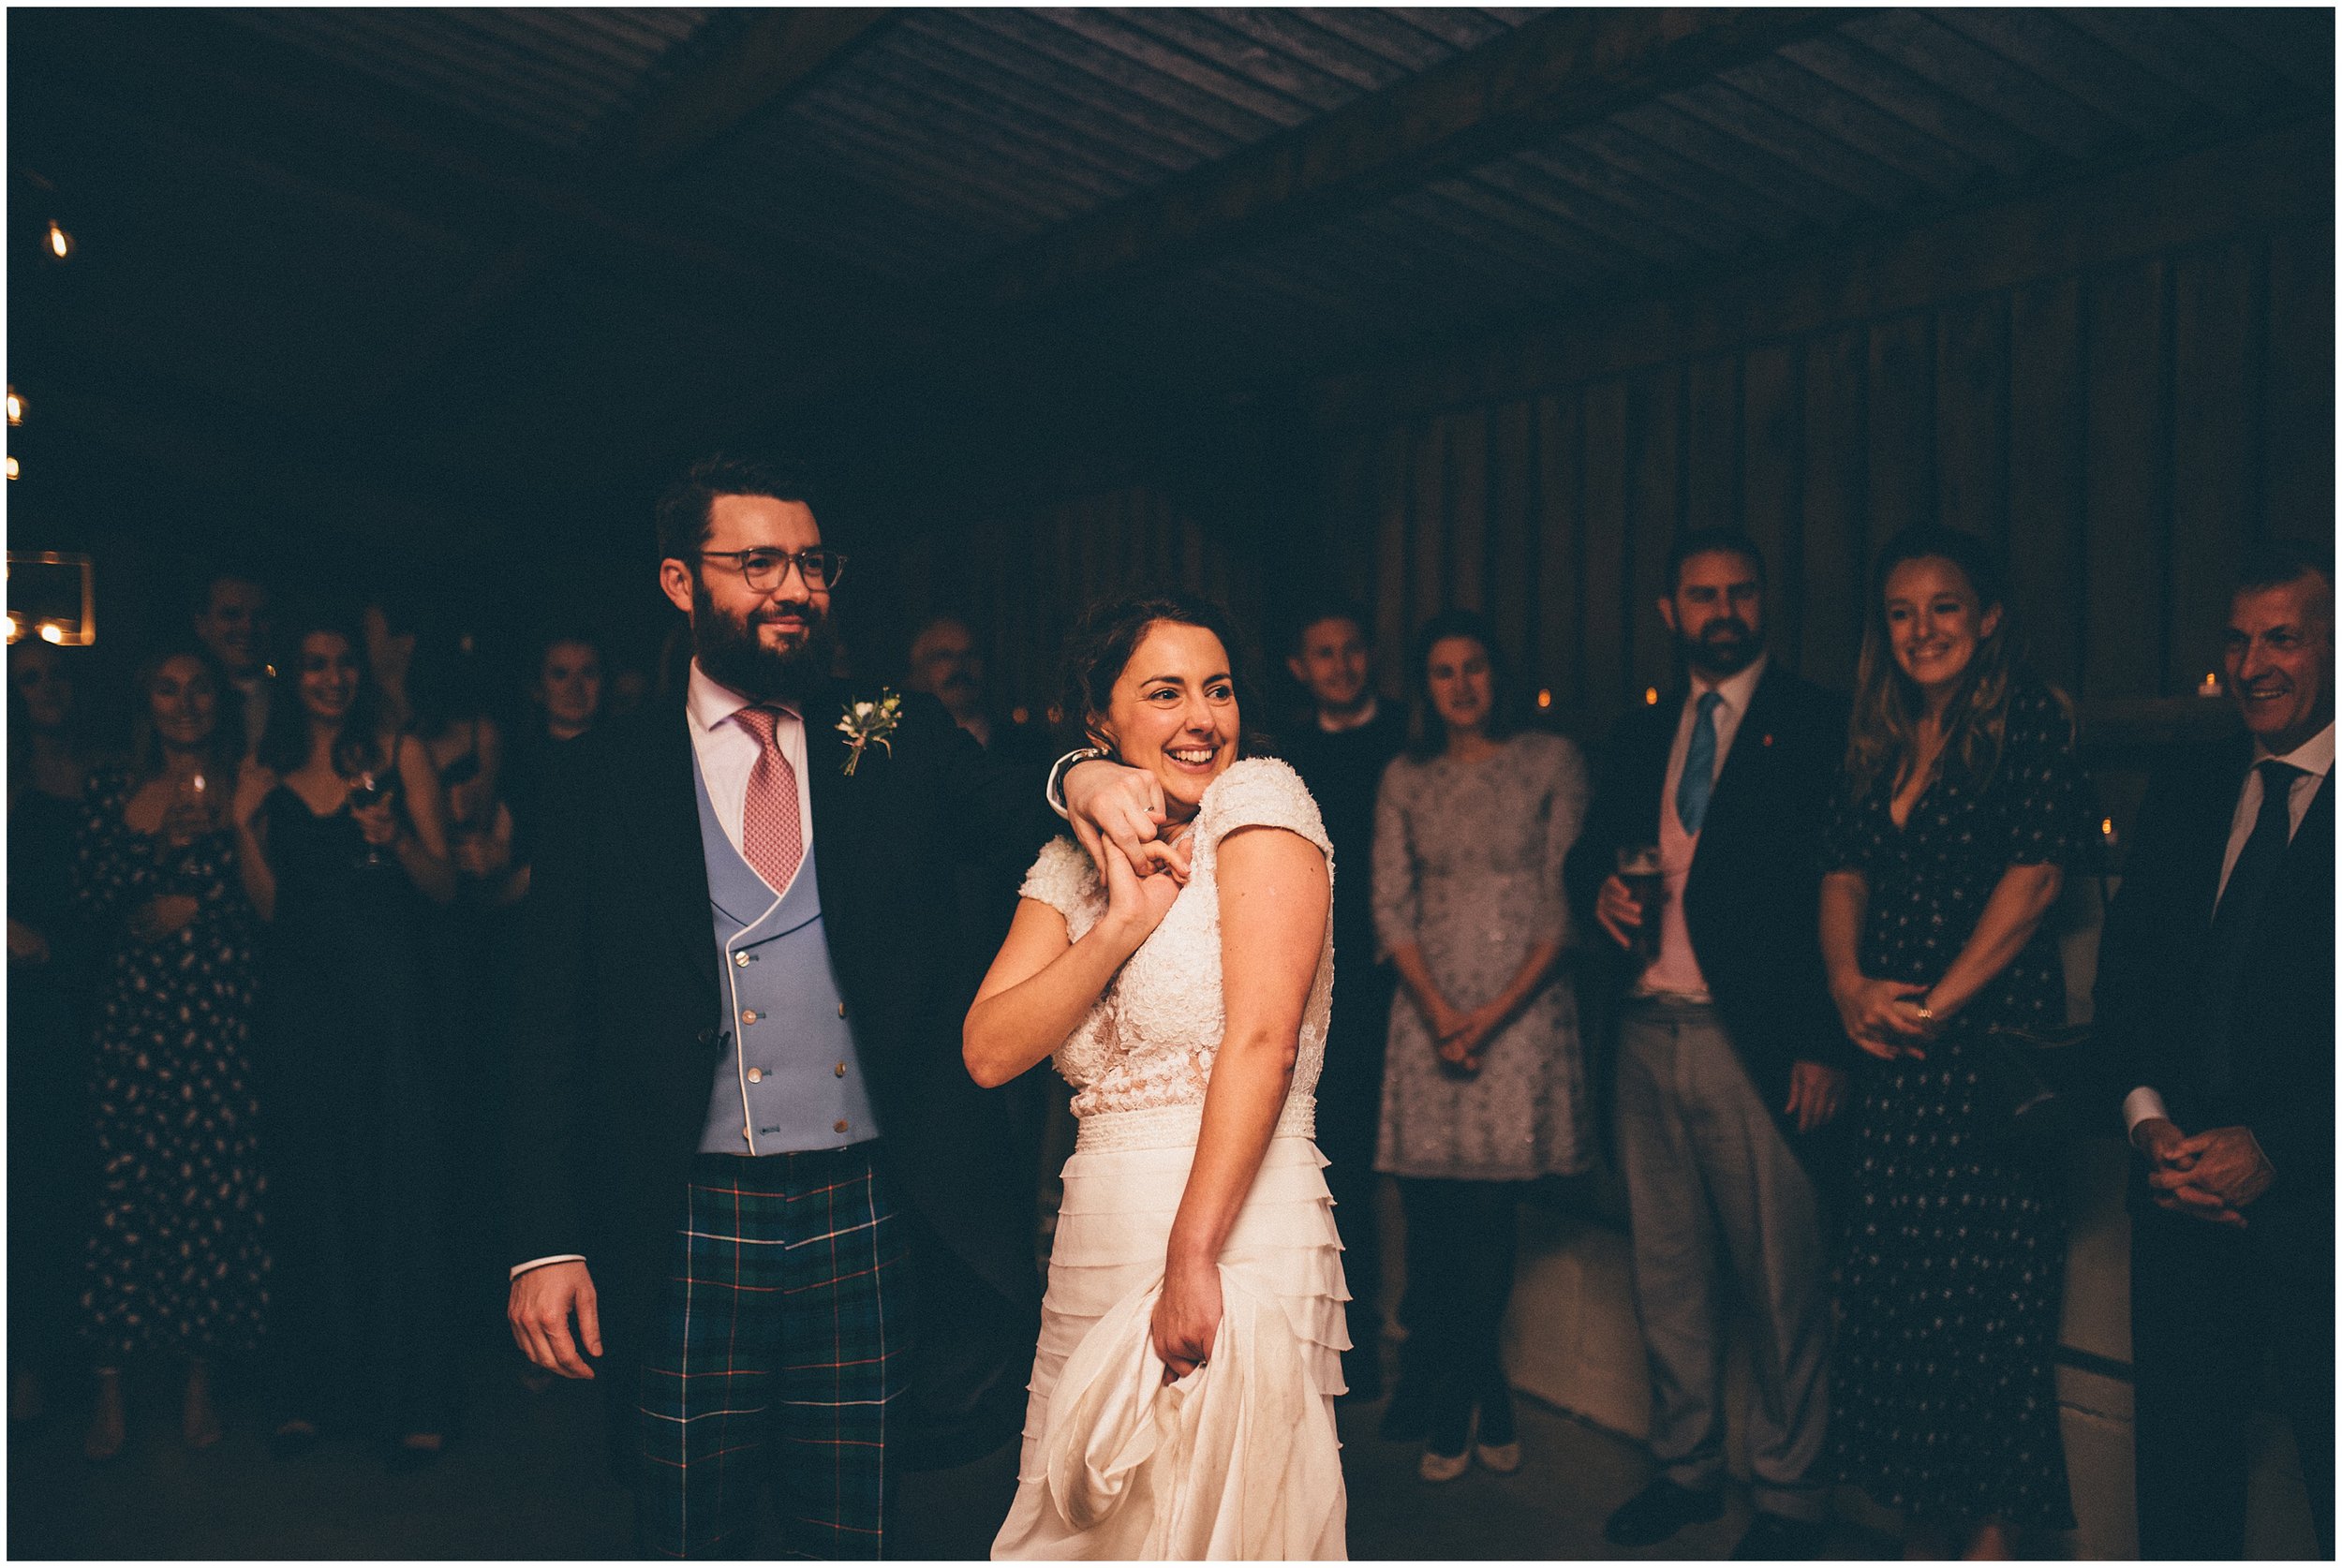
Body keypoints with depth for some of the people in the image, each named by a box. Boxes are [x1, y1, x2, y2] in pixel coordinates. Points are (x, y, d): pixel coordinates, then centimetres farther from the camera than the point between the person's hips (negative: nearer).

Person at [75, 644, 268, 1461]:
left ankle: (200, 1376, 14)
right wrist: (160, 844, -10)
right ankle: (112, 1384, 10)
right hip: (133, 1013, 1)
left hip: (219, 1015, -1)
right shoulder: (113, 791, 10)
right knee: (123, 1184, -2)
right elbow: (90, 896, 1)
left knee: (215, 1184, 0)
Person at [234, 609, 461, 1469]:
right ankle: (314, 1387, 21)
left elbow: (443, 884, -1)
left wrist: (396, 838, -19)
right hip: (301, 1000, 3)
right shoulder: (268, 773, 12)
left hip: (389, 994, -3)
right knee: (311, 1188, 8)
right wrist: (243, 825, -5)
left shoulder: (399, 754, 3)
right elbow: (268, 903, 8)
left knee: (402, 1184, -2)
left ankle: (413, 1398, 6)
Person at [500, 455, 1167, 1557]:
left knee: (855, 1538, 15)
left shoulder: (893, 748, 6)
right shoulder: (603, 785, 1)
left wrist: (1079, 778, -33)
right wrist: (547, 1245, -7)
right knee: (688, 1538, 14)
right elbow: (553, 1031, 0)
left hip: (868, 1222, 1)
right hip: (690, 1230, -1)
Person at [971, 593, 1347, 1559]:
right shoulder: (1073, 863, 11)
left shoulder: (1258, 799, -5)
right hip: (1094, 1256, 6)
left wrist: (1193, 1258, -20)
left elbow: (1263, 1040, -15)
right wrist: (1120, 927, -11)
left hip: (1239, 1248, -5)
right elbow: (989, 1052, 1)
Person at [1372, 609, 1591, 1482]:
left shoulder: (1551, 763, 2)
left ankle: (1456, 1408, 20)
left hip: (1521, 1009, -2)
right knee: (1433, 1224, 1)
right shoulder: (1406, 781, 9)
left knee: (1487, 1221, 0)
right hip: (1429, 1010, 2)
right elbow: (1390, 907, 5)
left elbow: (1565, 899, -4)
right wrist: (1440, 1013, -9)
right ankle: (1475, 1410, 18)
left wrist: (1495, 1012, -11)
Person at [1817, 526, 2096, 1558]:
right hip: (1887, 1047, 6)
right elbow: (1845, 871, 11)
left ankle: (1990, 1532, 15)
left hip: (1992, 1038, -6)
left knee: (1987, 1286, -1)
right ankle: (1918, 1524, 22)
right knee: (1891, 1282, 8)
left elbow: (2036, 873, -11)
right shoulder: (1877, 741, 14)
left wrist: (1937, 1004, -13)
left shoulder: (2029, 720, -3)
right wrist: (1849, 985, -6)